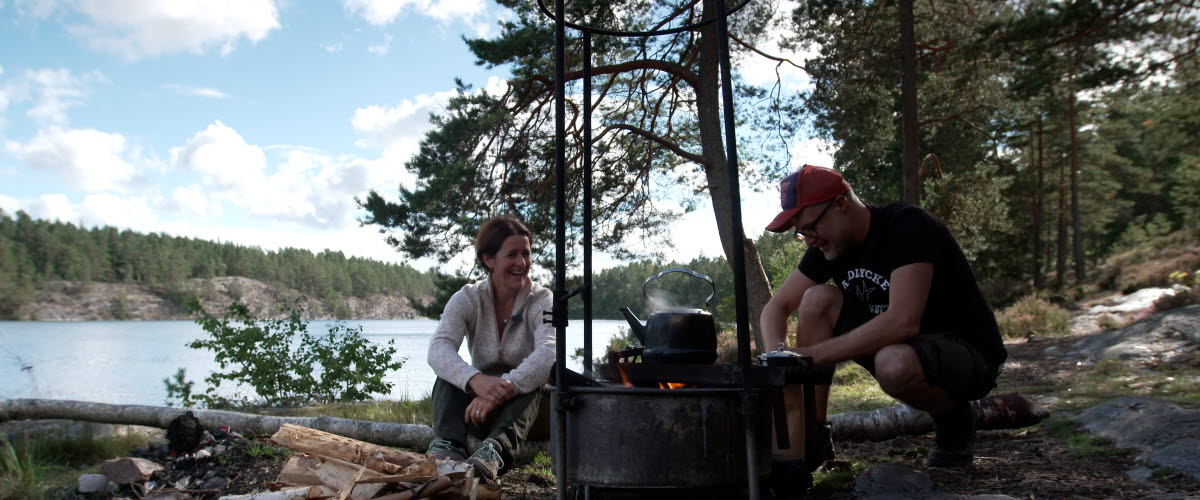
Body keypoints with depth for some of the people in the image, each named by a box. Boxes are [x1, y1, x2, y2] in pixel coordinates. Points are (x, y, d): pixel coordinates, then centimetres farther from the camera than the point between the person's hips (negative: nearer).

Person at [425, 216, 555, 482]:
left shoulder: (543, 301, -8)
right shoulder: (467, 299, -4)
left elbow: (548, 355, -28)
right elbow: (439, 348, -23)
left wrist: (502, 391, -44)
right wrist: (477, 381, -44)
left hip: (525, 405, -2)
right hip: (480, 404, 2)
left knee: (530, 383, -33)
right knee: (450, 373, -24)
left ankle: (495, 451, -55)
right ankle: (447, 447, -43)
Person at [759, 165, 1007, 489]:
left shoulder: (908, 227, -24)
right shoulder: (828, 244, -2)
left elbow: (902, 322, -36)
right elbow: (776, 307, 0)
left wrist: (813, 355, -34)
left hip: (968, 354, -7)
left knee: (895, 363, -40)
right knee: (817, 300, -14)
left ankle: (954, 420, -3)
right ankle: (808, 442, -11)